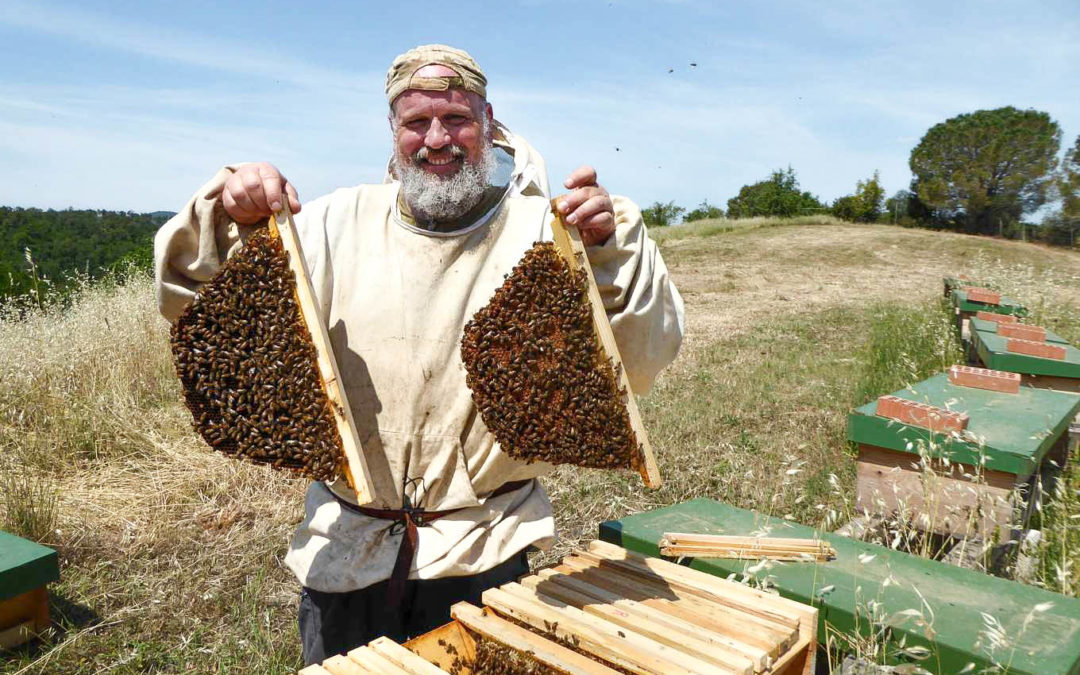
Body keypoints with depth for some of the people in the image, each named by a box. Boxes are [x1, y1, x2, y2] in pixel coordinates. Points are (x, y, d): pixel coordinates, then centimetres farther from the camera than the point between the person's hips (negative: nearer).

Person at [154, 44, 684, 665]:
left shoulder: (541, 229, -7)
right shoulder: (341, 223, 1)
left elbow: (645, 362, -14)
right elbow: (190, 302, 2)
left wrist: (611, 244, -29)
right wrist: (229, 215, -17)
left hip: (485, 550, -2)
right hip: (346, 547, 3)